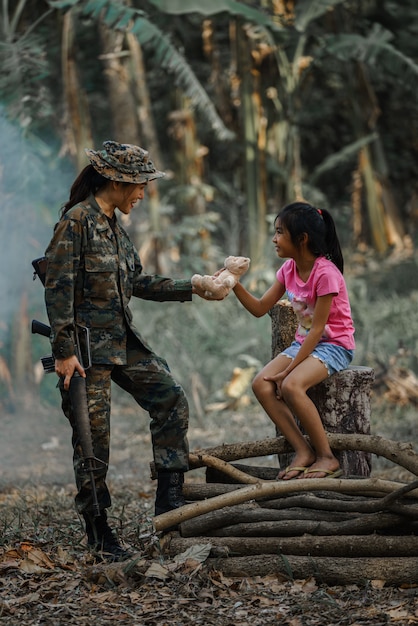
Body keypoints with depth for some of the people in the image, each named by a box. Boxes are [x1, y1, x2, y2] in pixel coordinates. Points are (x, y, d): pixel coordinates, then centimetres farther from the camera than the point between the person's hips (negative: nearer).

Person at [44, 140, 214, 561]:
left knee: (171, 401, 3)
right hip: (87, 343, -9)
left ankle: (169, 503, 9)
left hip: (123, 341, 9)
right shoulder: (76, 221, -14)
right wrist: (63, 351, -21)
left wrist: (192, 289, 17)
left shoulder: (113, 226, 13)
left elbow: (137, 283, 20)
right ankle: (98, 532, 9)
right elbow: (58, 289, -17)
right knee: (93, 435, -2)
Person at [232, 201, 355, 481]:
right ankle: (303, 451, -12)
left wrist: (288, 369, -22)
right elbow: (260, 308, 8)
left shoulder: (325, 273, -21)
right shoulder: (289, 269, 4)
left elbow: (317, 329, -21)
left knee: (291, 386, -32)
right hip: (305, 342, 8)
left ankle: (327, 457, -17)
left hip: (334, 345, -8)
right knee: (261, 385, -15)